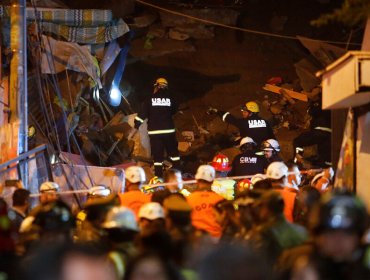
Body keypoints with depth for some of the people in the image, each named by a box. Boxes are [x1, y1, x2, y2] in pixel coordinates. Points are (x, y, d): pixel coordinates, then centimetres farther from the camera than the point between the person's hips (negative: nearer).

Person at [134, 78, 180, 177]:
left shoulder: (149, 99, -3)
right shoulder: (170, 99, 1)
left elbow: (142, 114, -6)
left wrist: (137, 124, 4)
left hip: (154, 132, -1)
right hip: (169, 131, 1)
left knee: (157, 156, 1)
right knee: (173, 152, 14)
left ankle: (158, 177, -3)